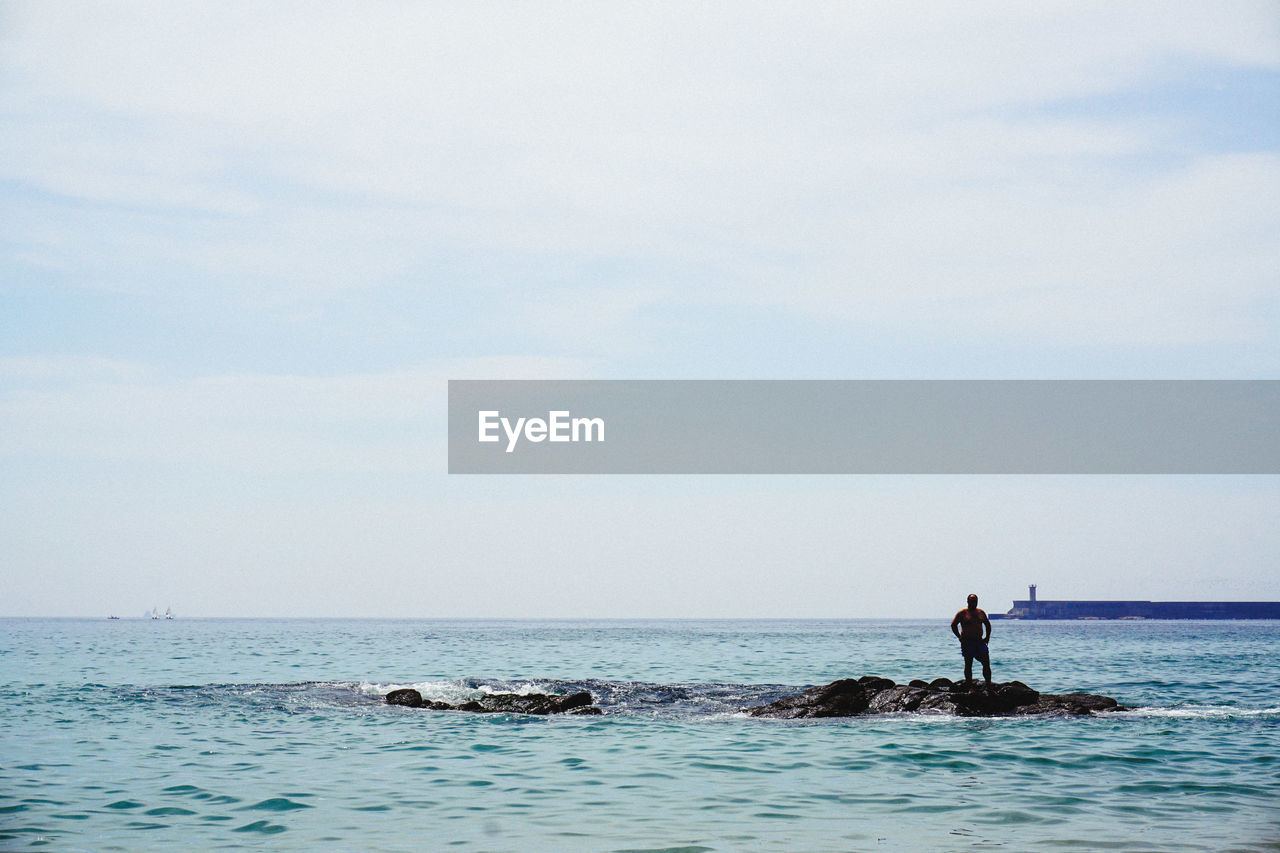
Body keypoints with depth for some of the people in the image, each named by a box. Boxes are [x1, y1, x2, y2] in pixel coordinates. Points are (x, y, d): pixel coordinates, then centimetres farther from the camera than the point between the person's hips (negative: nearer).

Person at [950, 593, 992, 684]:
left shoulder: (981, 612, 12)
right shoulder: (962, 613, -1)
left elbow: (988, 625, 25)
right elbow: (953, 625, -1)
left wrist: (987, 637, 13)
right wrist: (960, 637, -6)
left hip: (979, 641, 4)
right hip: (967, 642, -4)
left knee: (986, 663, -2)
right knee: (968, 665, 0)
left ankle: (988, 684, 3)